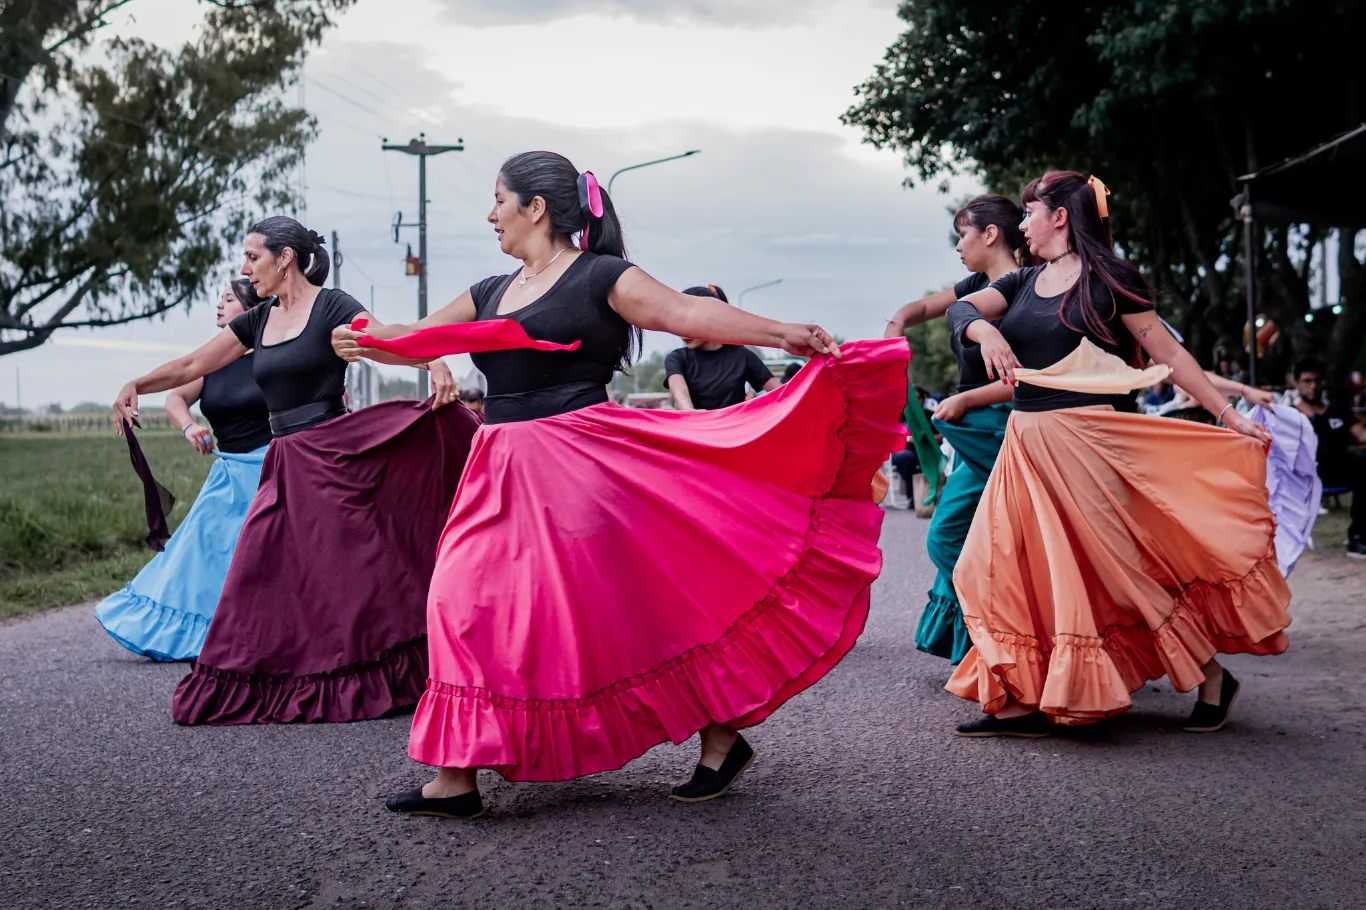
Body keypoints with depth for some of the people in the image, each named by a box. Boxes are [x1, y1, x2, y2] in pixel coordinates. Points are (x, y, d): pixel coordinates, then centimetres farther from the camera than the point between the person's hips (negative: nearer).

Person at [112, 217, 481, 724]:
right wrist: (136, 386, 9)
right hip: (287, 467, 7)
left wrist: (436, 364, -39)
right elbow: (191, 367, 21)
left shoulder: (331, 306, -5)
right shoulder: (257, 322, 15)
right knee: (263, 574, 3)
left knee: (354, 568, -5)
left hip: (335, 455, -7)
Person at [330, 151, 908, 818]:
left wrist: (783, 334, -26)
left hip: (580, 470, -7)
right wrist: (365, 342, -2)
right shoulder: (492, 294, 17)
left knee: (630, 612, -5)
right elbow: (417, 339, 19)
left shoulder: (599, 278, -5)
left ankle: (722, 738, 10)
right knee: (467, 602, 3)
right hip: (504, 475, 8)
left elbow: (688, 314, -14)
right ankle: (455, 779, 10)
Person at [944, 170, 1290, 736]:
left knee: (1124, 568, -4)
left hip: (1086, 443, -6)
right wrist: (986, 331, -24)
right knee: (1011, 567, 1)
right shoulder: (1023, 283, 14)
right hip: (1026, 445, 6)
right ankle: (1023, 704, 7)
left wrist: (1228, 416, -4)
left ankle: (1211, 679, 13)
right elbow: (960, 310, -1)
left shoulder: (1109, 279, -3)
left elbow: (1169, 354, -1)